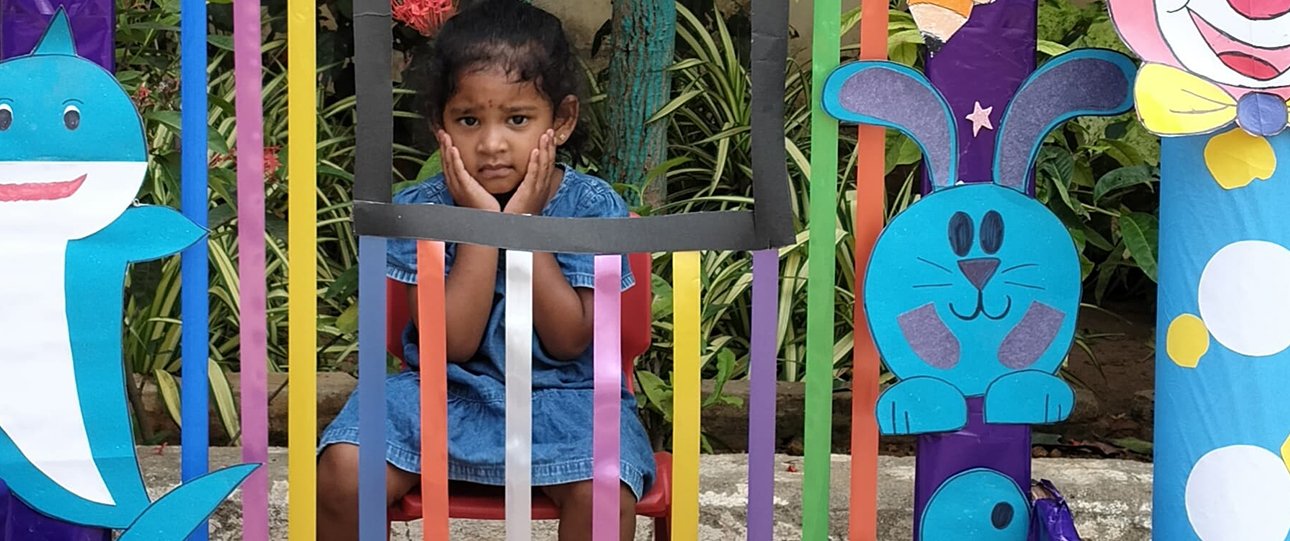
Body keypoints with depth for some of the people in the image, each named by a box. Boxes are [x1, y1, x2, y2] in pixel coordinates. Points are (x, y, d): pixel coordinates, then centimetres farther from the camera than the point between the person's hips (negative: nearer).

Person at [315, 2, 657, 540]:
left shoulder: (593, 207, -8)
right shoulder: (418, 209, -7)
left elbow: (569, 341, -13)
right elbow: (453, 344, -13)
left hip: (560, 397, -1)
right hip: (444, 393, 1)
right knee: (343, 472, -22)